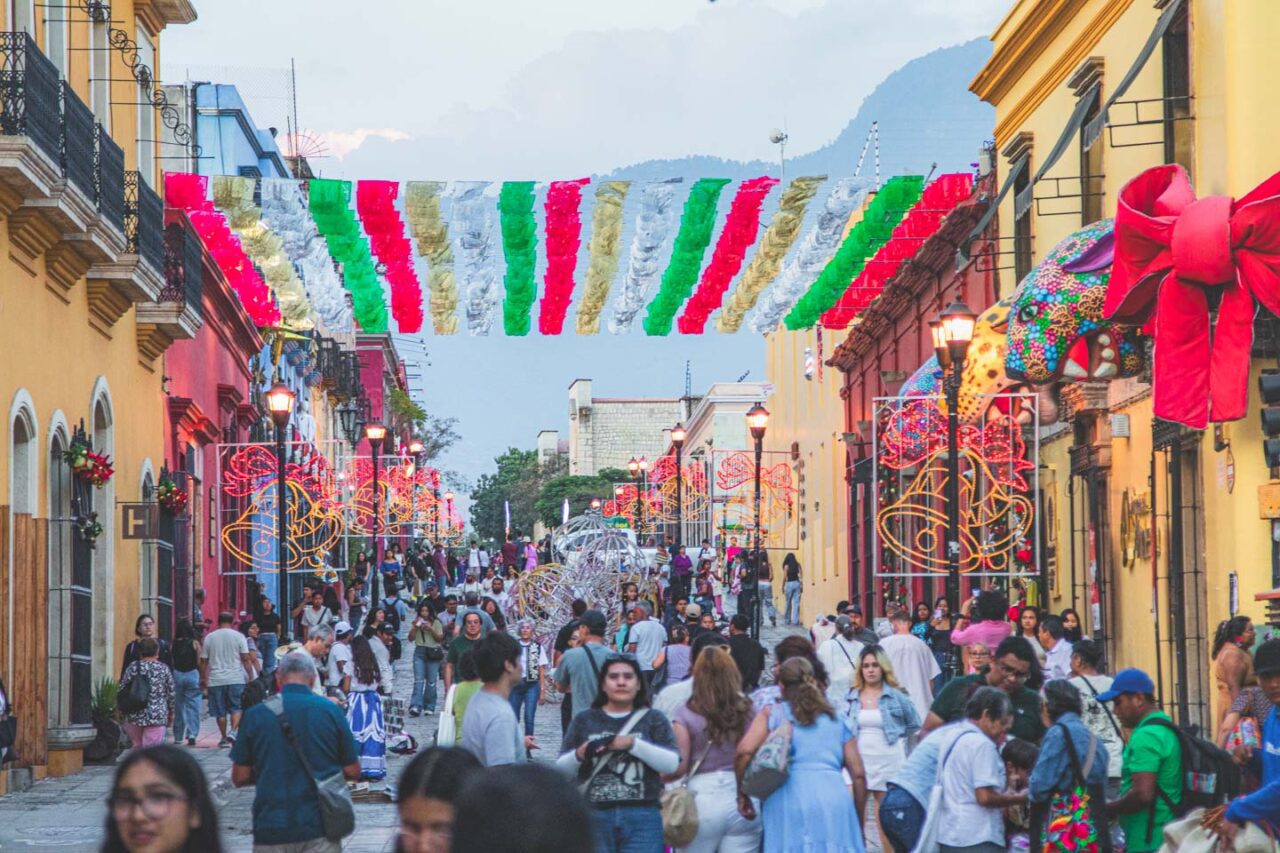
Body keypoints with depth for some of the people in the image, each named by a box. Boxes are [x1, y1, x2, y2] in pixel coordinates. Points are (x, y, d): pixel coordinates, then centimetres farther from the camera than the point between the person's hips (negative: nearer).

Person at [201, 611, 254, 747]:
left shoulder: (209, 638, 6)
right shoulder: (238, 636, 0)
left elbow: (204, 661, 8)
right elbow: (246, 658, -3)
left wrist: (205, 681, 14)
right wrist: (250, 676, 5)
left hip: (215, 680, 1)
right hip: (236, 679, -1)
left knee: (220, 711, 8)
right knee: (237, 708, 6)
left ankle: (224, 737, 11)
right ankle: (233, 730, -13)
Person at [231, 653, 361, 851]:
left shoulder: (255, 715, -2)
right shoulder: (330, 710, -2)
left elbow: (239, 777, 3)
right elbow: (353, 772, 2)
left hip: (272, 828, 0)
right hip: (320, 827, 0)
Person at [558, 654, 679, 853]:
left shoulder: (653, 719, 8)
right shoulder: (584, 720, 10)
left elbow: (672, 763, -4)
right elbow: (561, 767, 9)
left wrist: (633, 744, -15)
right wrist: (578, 756, -13)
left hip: (642, 818, -1)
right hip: (594, 816, 1)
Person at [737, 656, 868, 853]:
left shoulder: (772, 713, 13)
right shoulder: (837, 718, 21)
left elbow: (745, 751, -4)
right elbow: (859, 774, 15)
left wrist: (742, 793, 9)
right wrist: (859, 827, 23)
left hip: (791, 801, -2)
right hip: (836, 800, 2)